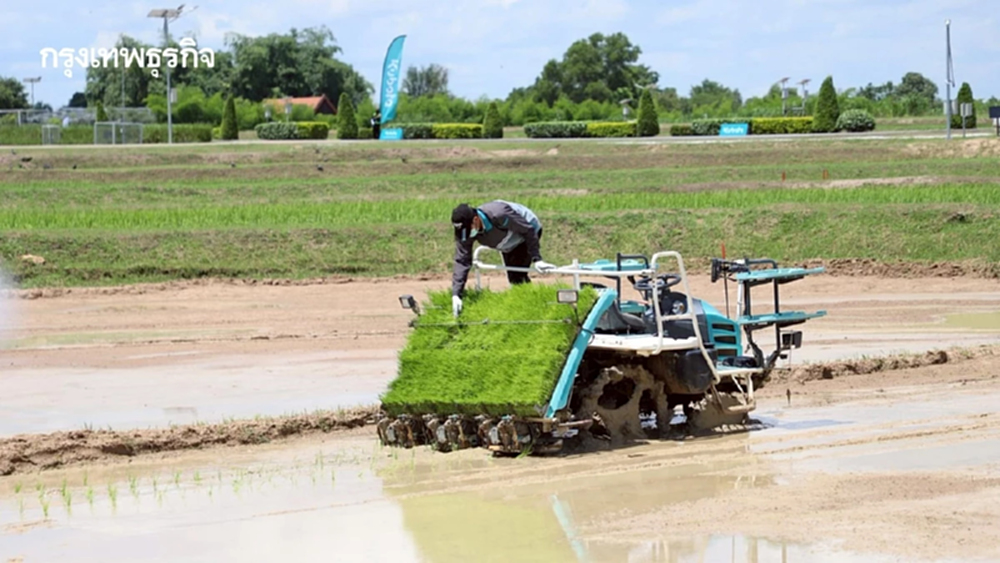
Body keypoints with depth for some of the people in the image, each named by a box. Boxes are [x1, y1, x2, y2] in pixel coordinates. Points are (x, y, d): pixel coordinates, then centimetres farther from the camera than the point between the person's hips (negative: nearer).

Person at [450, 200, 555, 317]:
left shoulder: (498, 215, -43)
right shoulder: (464, 230, -26)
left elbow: (528, 230, -30)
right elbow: (461, 261, -25)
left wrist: (536, 259, -31)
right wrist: (456, 294, -33)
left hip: (528, 232, -7)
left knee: (517, 277, -18)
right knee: (514, 278, 10)